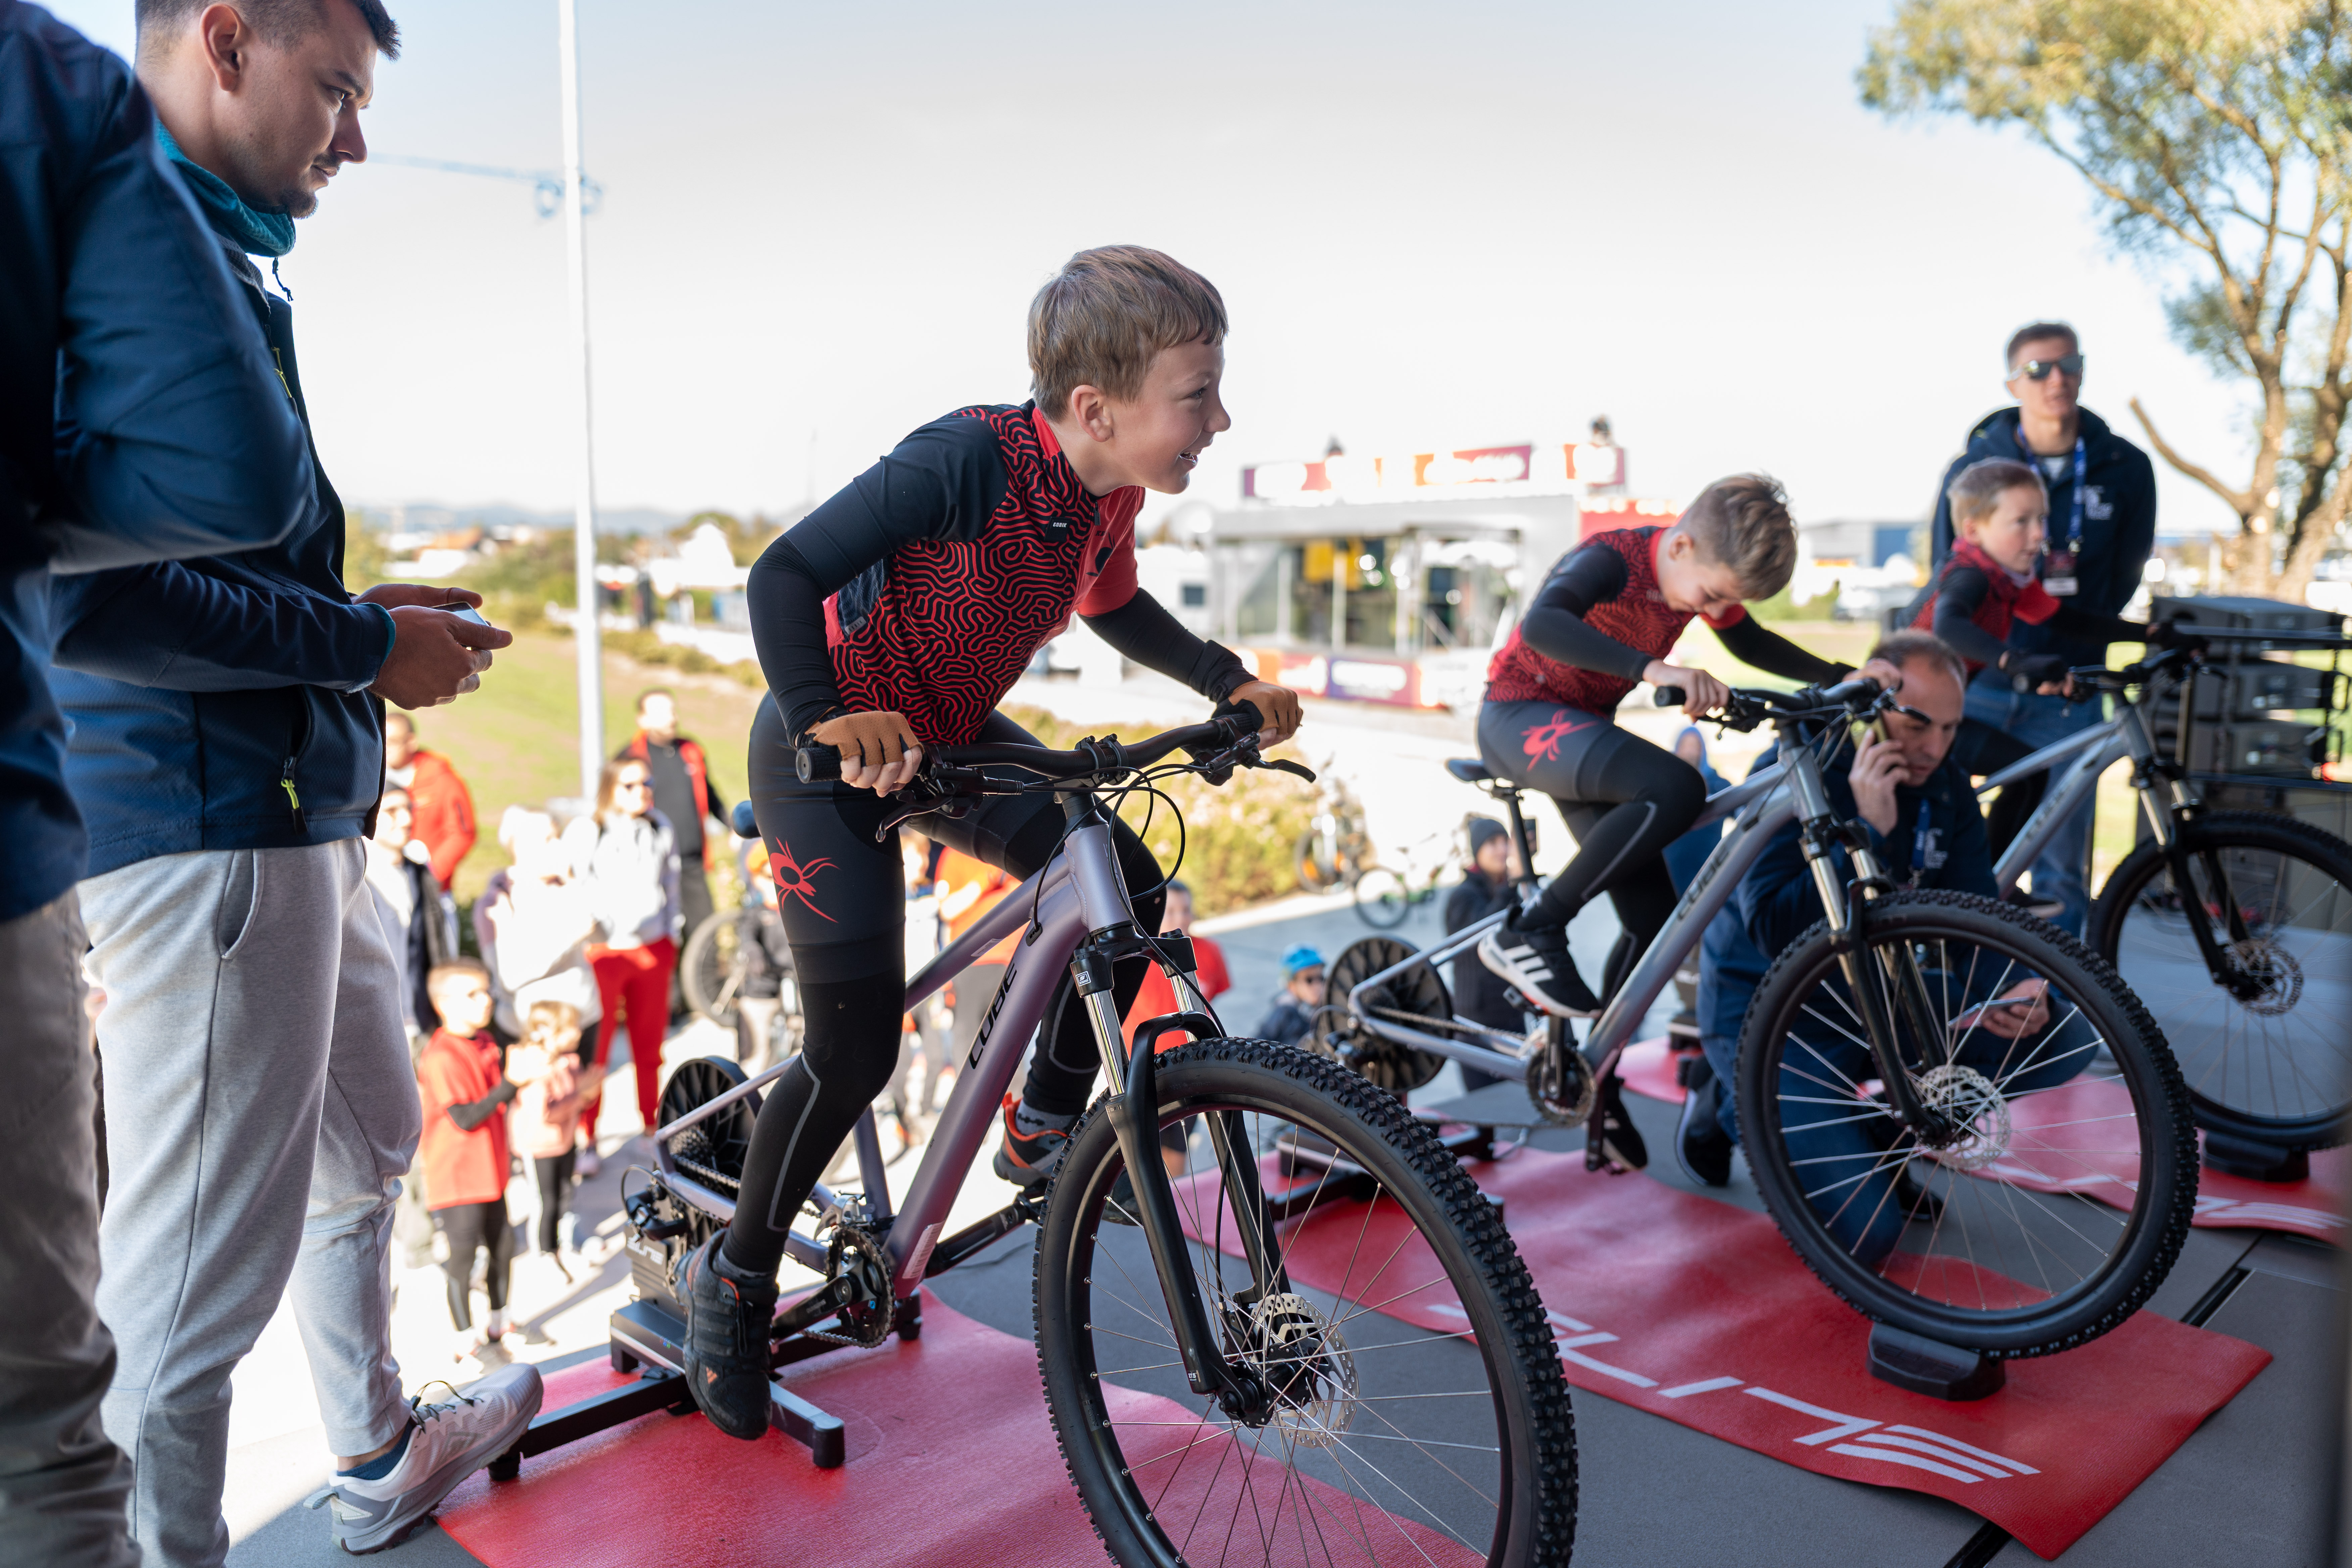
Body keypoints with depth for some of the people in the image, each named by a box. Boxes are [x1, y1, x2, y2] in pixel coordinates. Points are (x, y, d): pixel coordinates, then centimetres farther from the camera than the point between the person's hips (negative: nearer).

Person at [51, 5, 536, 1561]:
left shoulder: (216, 259, 19)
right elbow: (88, 595, -25)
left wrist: (370, 621, 11)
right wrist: (368, 647, -15)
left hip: (295, 807, 12)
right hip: (209, 817, -11)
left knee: (368, 1145, 25)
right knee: (197, 1273, -2)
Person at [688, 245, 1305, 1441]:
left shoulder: (1106, 495, -8)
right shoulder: (970, 459, -32)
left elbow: (1114, 609, 13)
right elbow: (785, 574, -33)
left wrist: (1228, 681, 1)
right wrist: (823, 720, -47)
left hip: (952, 736, 7)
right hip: (829, 753, -7)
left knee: (1125, 885, -9)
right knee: (858, 1048, -9)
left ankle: (1046, 1127, 13)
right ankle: (733, 1280, 15)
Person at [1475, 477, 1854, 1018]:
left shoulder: (1706, 572, -1)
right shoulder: (1611, 560, -24)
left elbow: (1751, 643, 17)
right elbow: (1541, 625, -45)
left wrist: (1843, 677, 5)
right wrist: (1652, 669, -54)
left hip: (1579, 728, 8)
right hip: (1519, 717, -8)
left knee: (1655, 919, -1)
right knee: (1676, 791, -33)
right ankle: (1530, 932, -22)